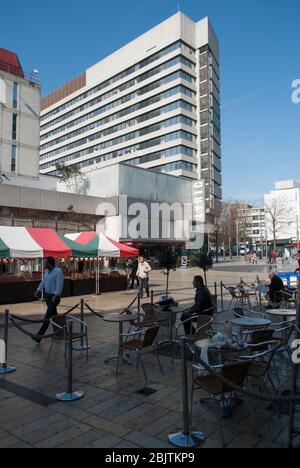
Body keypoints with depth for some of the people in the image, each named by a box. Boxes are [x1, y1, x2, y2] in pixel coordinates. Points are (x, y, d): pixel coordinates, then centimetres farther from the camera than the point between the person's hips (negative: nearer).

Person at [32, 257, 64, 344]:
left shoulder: (58, 272, -16)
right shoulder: (47, 271, 11)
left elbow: (59, 285, -22)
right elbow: (43, 282, 16)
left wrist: (55, 296, -29)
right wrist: (38, 290, 3)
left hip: (54, 297, -9)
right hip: (47, 296, 9)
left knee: (47, 317, -10)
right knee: (54, 315, 16)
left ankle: (39, 336, -11)